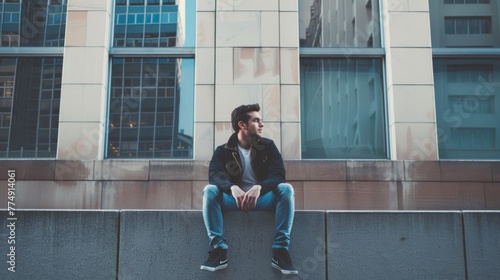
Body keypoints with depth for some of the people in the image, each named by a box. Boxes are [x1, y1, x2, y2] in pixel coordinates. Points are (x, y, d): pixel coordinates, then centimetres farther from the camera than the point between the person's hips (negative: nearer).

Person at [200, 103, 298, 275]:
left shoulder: (268, 146, 5)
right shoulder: (223, 151, 4)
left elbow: (278, 175, -10)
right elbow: (214, 175, -15)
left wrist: (258, 188, -32)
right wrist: (233, 188, -38)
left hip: (262, 199, 1)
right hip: (234, 200, 0)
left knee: (286, 189, -28)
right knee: (209, 190, -28)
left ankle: (280, 249, -30)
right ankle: (219, 248, -33)